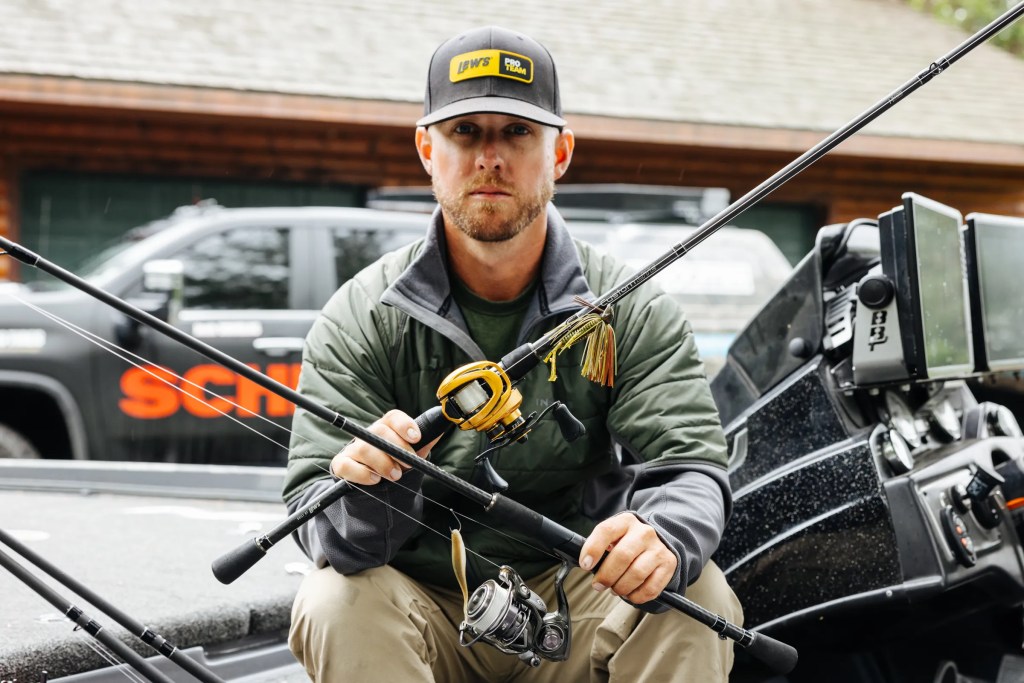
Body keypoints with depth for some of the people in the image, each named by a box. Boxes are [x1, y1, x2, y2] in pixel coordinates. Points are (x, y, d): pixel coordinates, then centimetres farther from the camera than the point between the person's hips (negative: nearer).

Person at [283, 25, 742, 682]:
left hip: (573, 608, 0)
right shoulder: (361, 317, -5)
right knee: (336, 604, -30)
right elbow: (317, 522, -11)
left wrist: (662, 539, -39)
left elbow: (690, 466, -14)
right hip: (427, 615, 0)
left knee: (696, 597, -27)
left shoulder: (633, 310, -2)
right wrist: (366, 491, -37)